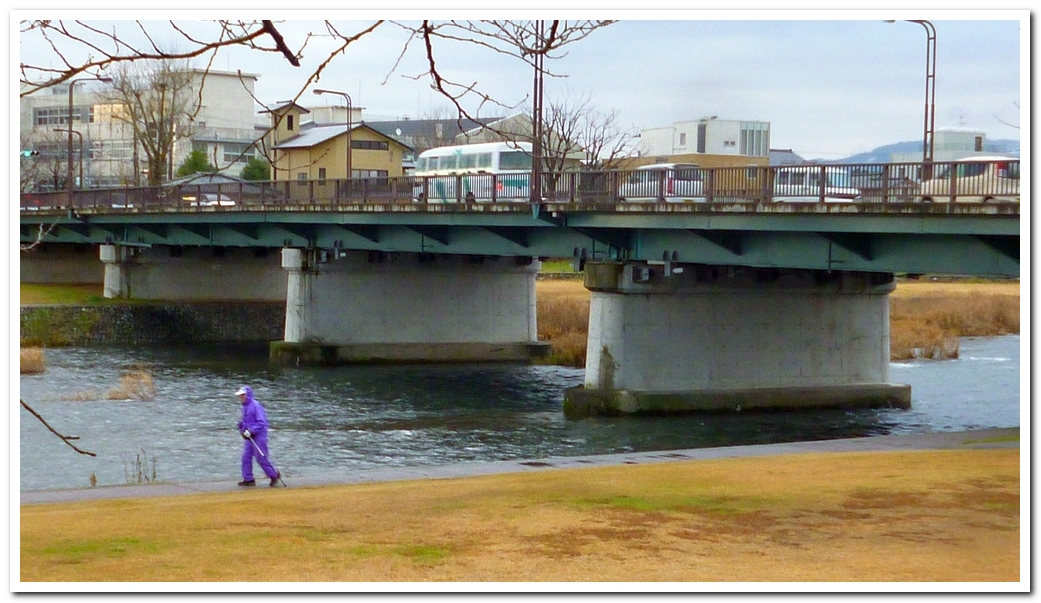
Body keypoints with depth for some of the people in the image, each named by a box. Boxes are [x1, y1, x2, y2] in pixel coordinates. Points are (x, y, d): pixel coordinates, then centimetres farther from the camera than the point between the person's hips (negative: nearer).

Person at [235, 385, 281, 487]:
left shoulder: (255, 406, -16)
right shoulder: (245, 406, 12)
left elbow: (262, 422, -20)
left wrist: (251, 431, -25)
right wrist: (241, 426, 7)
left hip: (258, 436, -9)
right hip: (249, 436, 9)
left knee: (261, 458, -5)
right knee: (246, 457, 3)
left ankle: (274, 475, 10)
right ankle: (248, 479, 7)